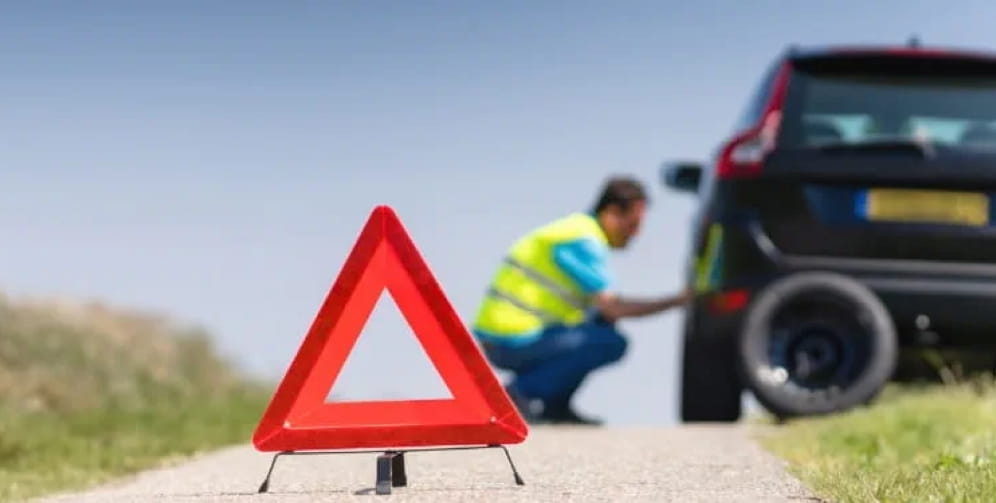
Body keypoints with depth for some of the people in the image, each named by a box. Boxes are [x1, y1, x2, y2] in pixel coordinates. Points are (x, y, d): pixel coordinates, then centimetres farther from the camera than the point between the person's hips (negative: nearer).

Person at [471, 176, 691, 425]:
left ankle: (555, 405, 11)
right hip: (512, 342, -10)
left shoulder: (580, 229, 17)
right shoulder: (583, 240, -14)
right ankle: (519, 393, -11)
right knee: (610, 343, -15)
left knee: (601, 323, 17)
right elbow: (612, 308, -17)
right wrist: (677, 301, -11)